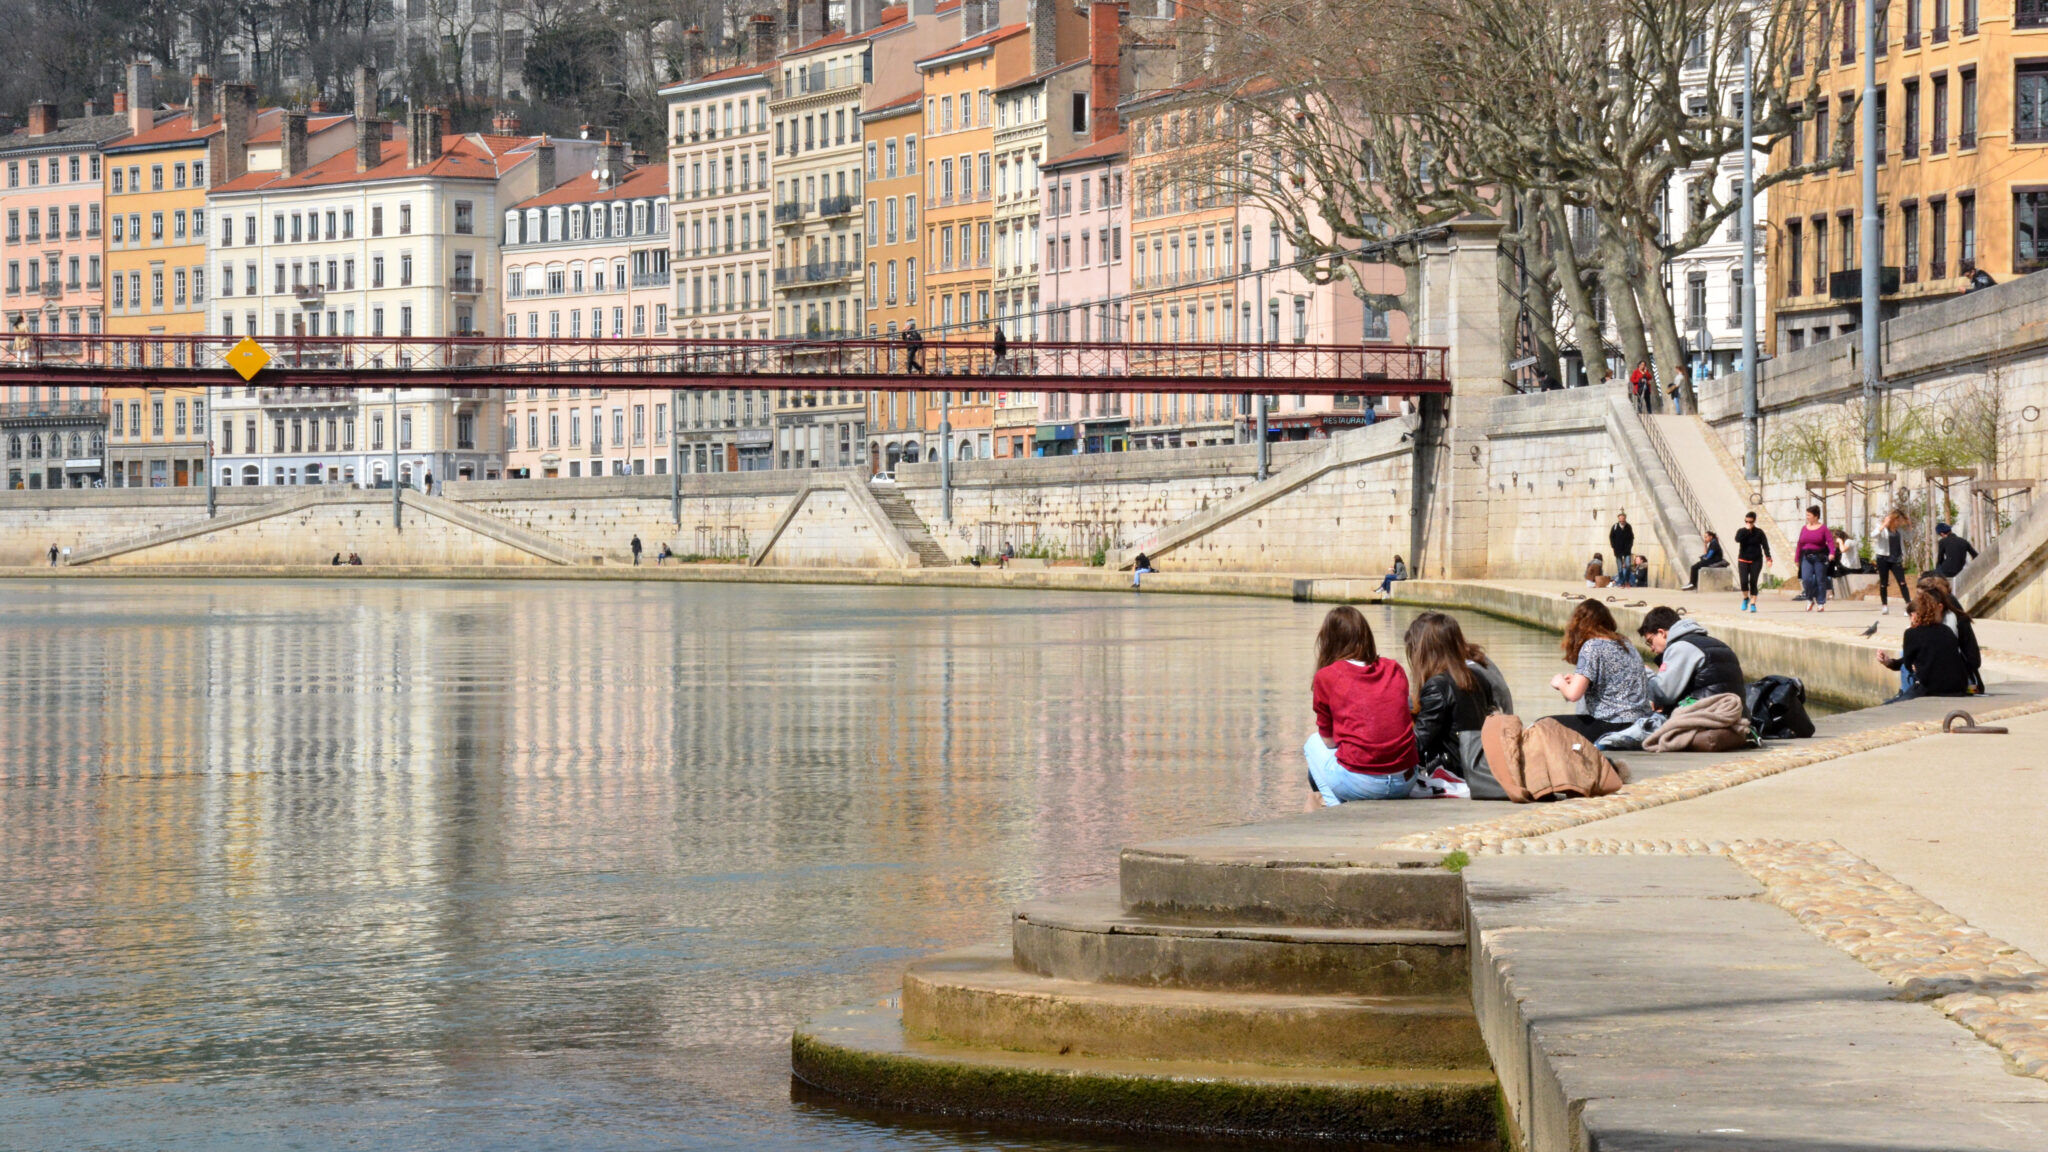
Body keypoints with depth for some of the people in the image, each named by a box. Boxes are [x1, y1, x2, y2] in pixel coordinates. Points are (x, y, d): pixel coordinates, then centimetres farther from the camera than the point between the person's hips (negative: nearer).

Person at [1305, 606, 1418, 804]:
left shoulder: (1326, 676, 1)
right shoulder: (1395, 670, 12)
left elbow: (1328, 740, 6)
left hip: (1360, 784, -4)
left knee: (1314, 743, 27)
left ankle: (1335, 804, 7)